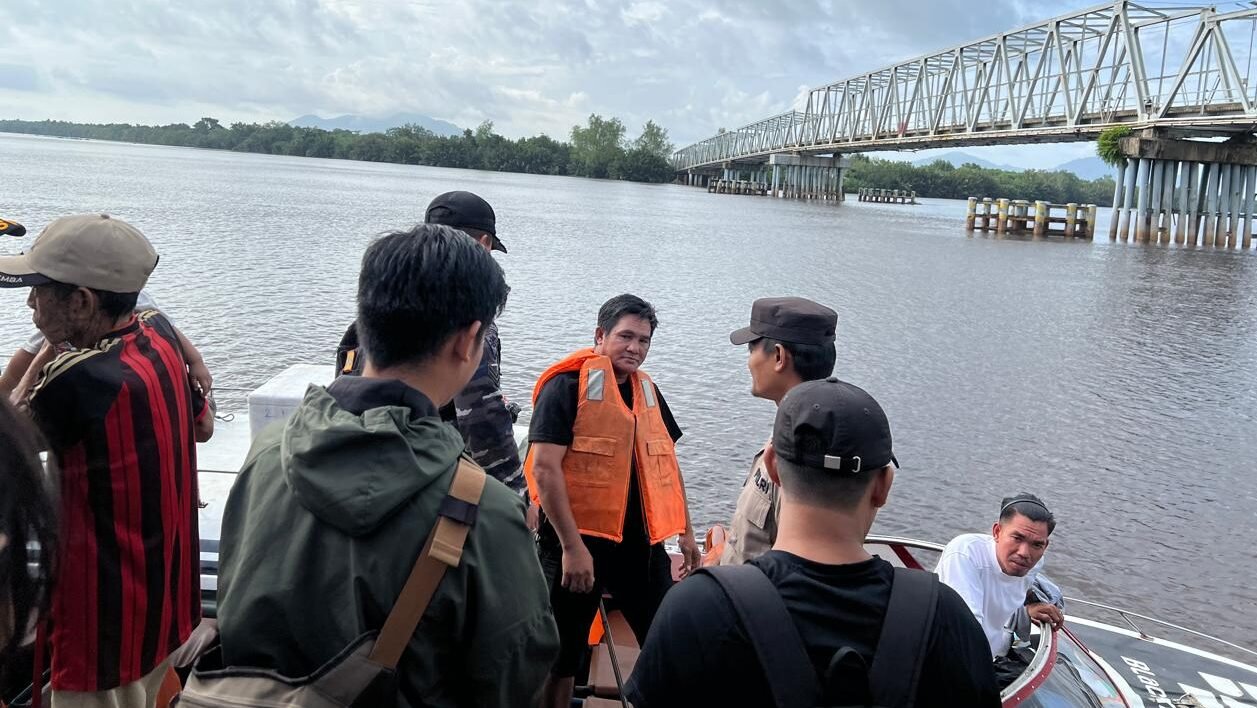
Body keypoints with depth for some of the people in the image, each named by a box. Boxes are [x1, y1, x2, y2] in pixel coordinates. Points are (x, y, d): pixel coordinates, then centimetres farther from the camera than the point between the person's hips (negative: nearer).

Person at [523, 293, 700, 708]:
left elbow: (665, 463, 20)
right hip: (579, 540, -6)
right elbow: (544, 467, -17)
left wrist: (685, 531, 18)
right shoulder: (567, 385, -11)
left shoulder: (647, 391, 11)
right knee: (560, 656, 9)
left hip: (640, 542, 6)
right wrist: (572, 546, -20)